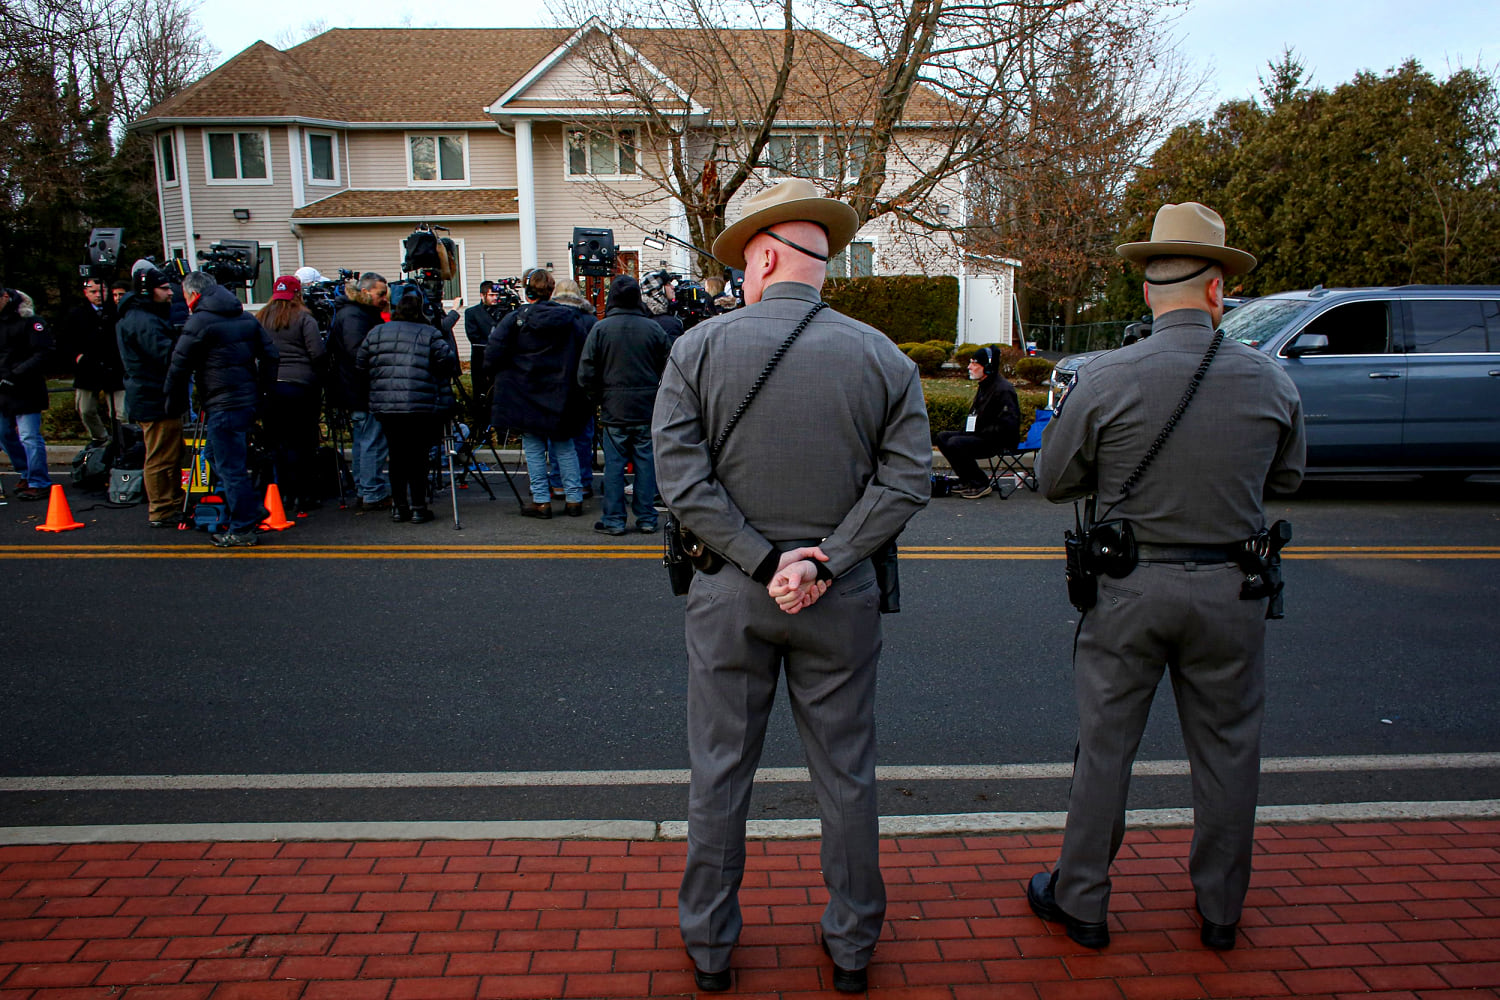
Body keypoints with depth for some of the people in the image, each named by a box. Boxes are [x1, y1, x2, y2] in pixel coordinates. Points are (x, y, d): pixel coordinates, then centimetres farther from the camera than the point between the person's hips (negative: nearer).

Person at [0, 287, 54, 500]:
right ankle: (27, 475, 30)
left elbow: (43, 354, -16)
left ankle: (39, 483, 0)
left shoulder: (30, 321, -9)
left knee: (29, 437, -7)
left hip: (26, 391, -8)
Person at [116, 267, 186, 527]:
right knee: (161, 458, -4)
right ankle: (162, 512, 3)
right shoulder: (142, 322, -18)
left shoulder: (139, 317, 18)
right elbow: (167, 355, -27)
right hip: (156, 400, -11)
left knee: (171, 456, 19)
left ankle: (173, 505, 29)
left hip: (151, 397, 11)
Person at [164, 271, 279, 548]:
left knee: (229, 466, -1)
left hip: (223, 405, -8)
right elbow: (269, 354, 16)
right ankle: (251, 509, 20)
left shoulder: (199, 322, -9)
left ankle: (242, 529, 4)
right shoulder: (246, 318, 13)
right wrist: (263, 391, 20)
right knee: (234, 461, 21)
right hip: (249, 400, 8)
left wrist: (175, 404, 3)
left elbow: (179, 366, -8)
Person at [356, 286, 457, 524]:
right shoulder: (431, 334, -4)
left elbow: (361, 366, 13)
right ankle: (418, 508, 6)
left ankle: (398, 507, 17)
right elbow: (449, 364, -7)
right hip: (422, 407, -4)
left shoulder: (376, 333, 9)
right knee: (417, 456, 4)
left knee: (397, 455, 12)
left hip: (385, 406, 4)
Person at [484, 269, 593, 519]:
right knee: (565, 446, 11)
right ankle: (574, 498, 11)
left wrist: (494, 379, 7)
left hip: (526, 395, -2)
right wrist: (577, 384, 9)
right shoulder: (572, 318, -1)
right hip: (561, 395, 2)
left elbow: (493, 355, -10)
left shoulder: (515, 319, -7)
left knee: (533, 448, 6)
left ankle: (541, 501, 7)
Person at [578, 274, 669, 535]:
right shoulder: (653, 328, -1)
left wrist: (599, 398, 11)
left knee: (614, 464, 4)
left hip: (614, 409, -1)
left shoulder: (600, 329, -4)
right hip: (648, 409, 1)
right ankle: (646, 518, 11)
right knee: (646, 461, 7)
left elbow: (586, 374, -4)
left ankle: (613, 519, 8)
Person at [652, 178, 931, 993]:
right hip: (841, 598, 1)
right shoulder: (880, 356, -2)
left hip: (729, 592, -1)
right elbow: (906, 479, -7)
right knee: (845, 774, 15)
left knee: (719, 773, 13)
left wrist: (759, 562, -12)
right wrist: (823, 561, -10)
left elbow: (682, 480, -13)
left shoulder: (700, 346, -6)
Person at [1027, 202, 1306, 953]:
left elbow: (1053, 480, -4)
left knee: (1104, 745, 10)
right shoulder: (1268, 381, -5)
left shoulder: (1105, 380, -13)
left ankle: (1081, 903, 23)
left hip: (1130, 587, -2)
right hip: (1231, 590, 2)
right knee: (1226, 750, 17)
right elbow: (1286, 478, 10)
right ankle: (1220, 910, 32)